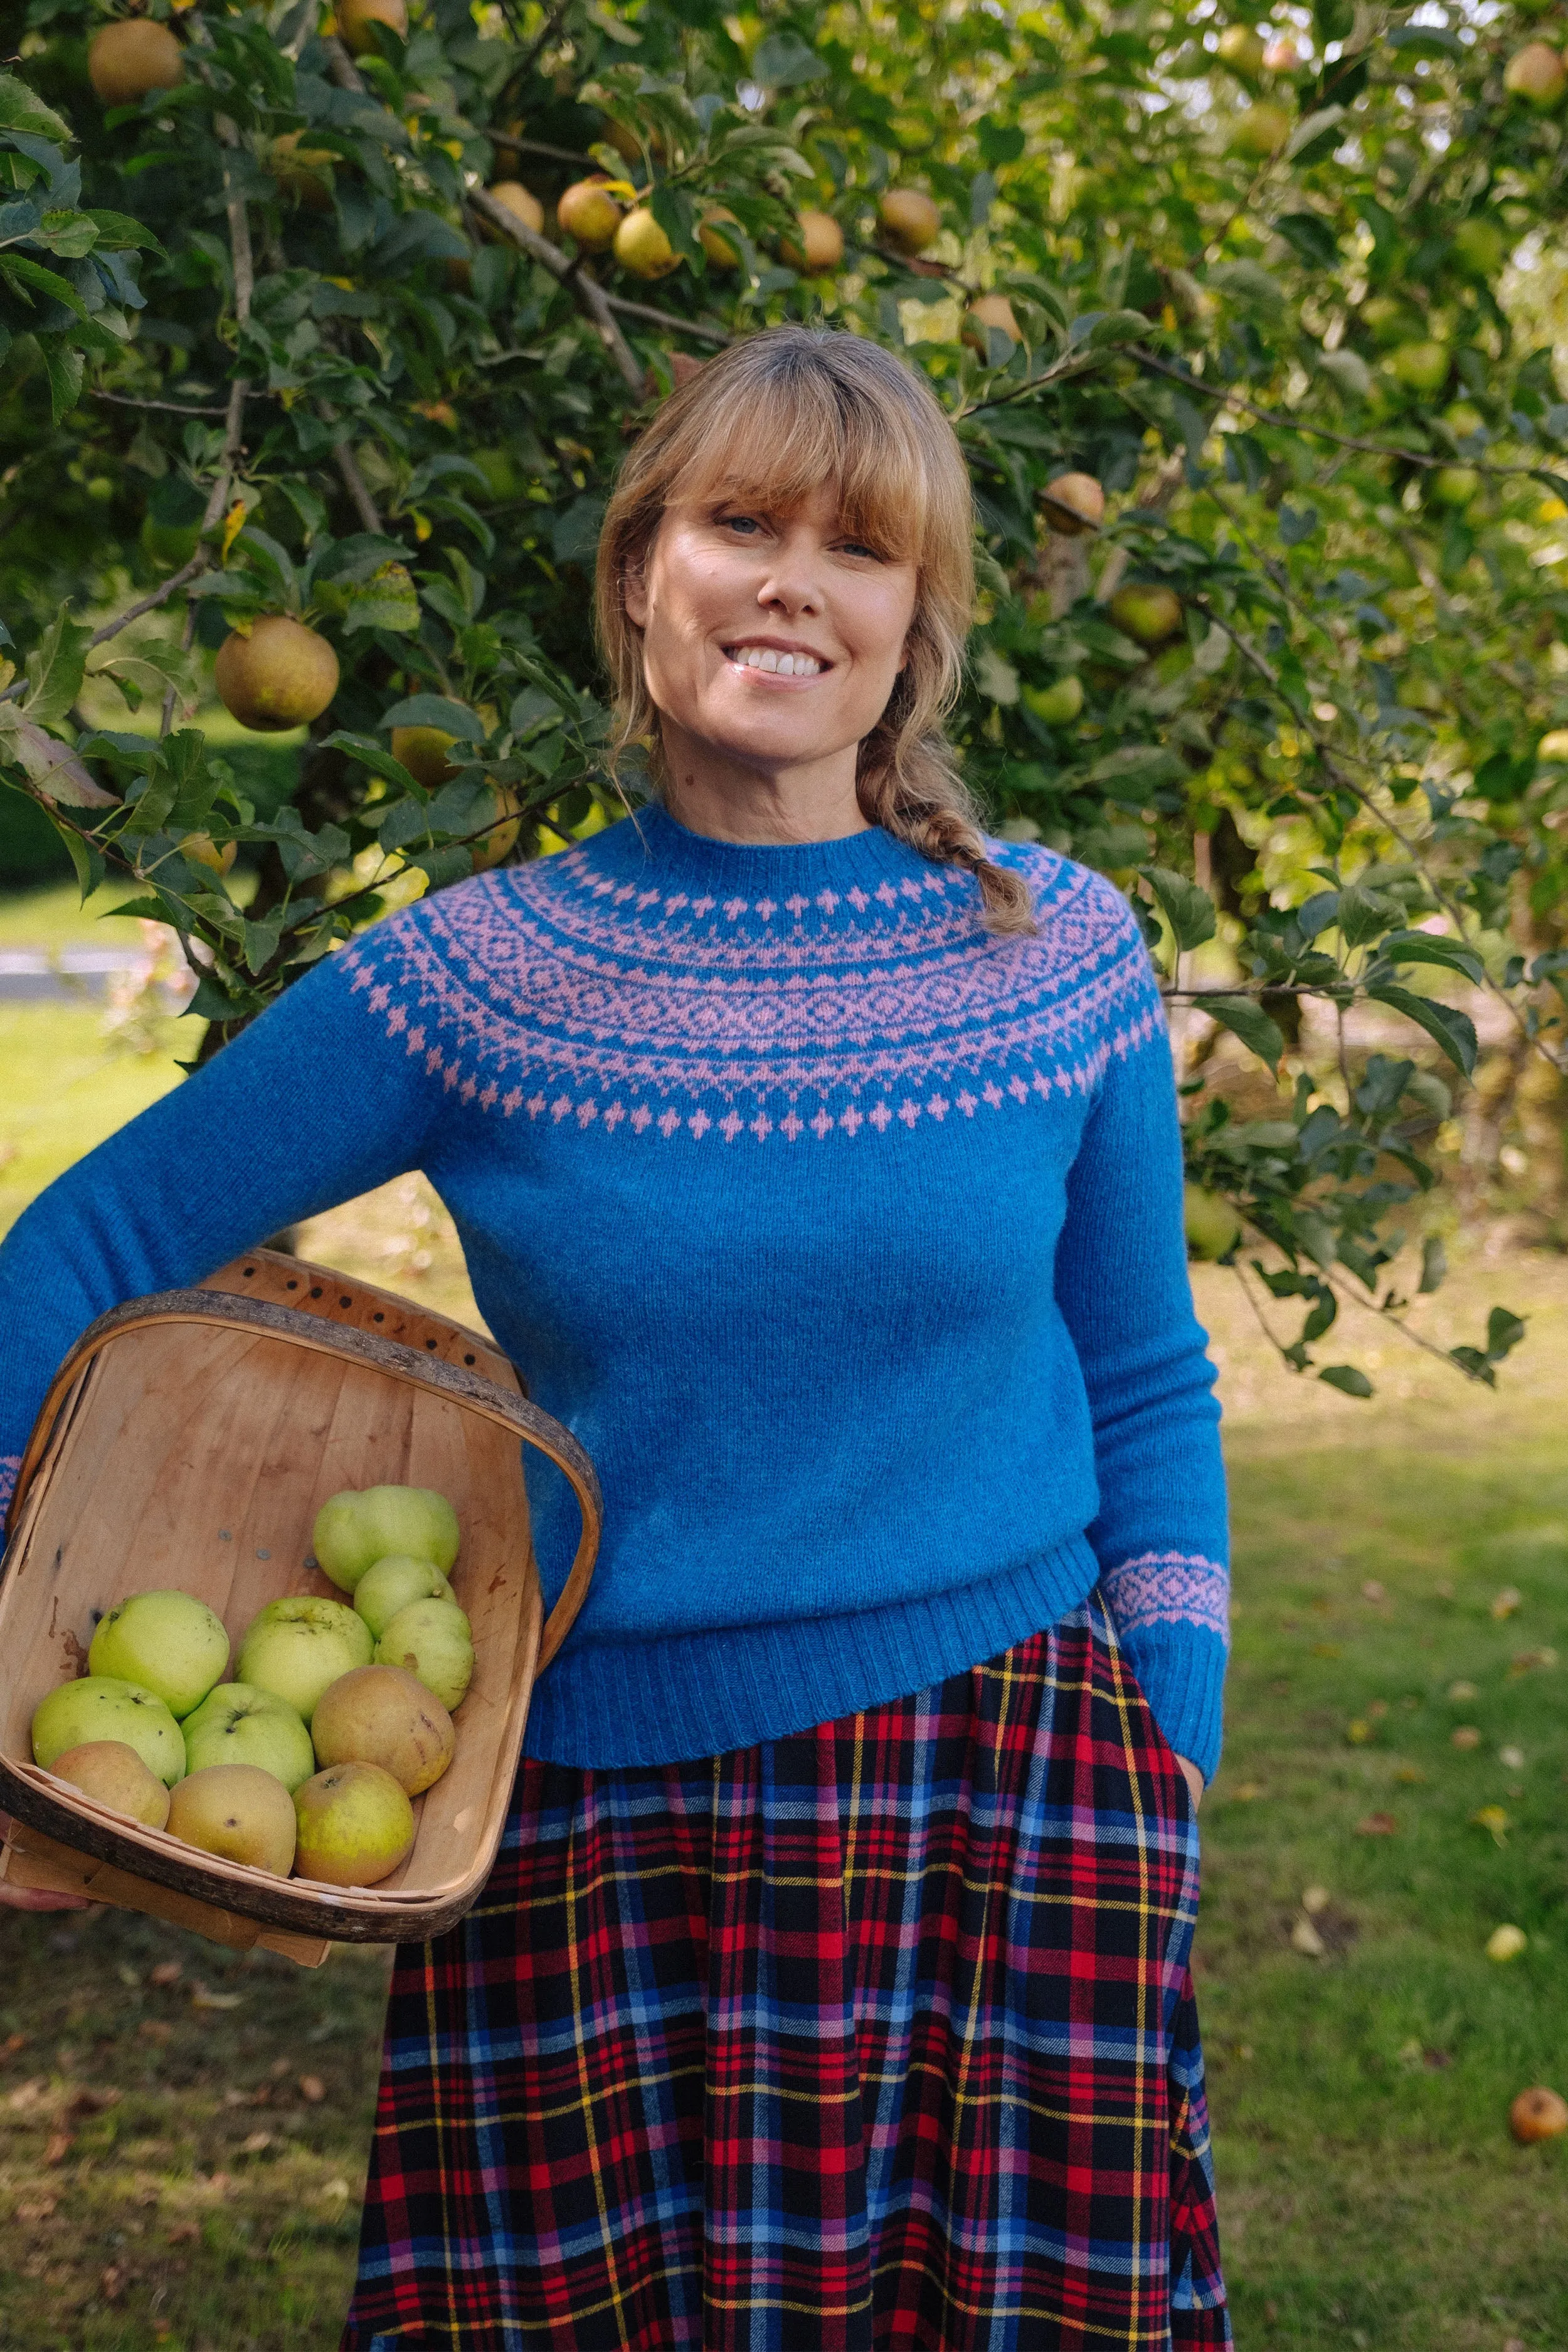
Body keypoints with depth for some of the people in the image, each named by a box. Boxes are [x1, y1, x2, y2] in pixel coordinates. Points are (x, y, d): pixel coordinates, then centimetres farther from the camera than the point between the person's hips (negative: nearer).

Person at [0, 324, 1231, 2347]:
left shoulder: (1060, 954, 0)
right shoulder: (479, 977, -4)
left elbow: (1149, 1394, 7)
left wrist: (1168, 1797, 4)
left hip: (1002, 1792, 0)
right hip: (593, 1818, 0)